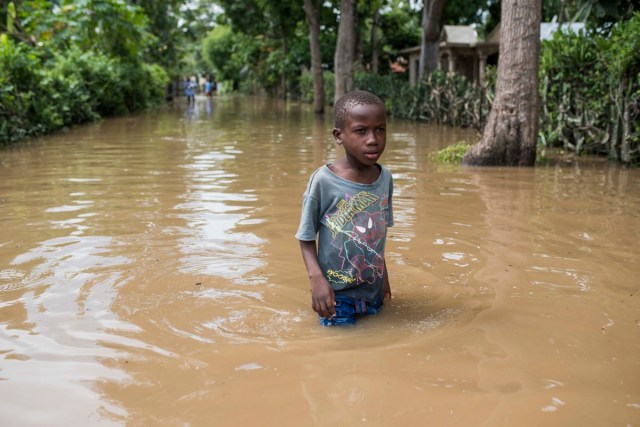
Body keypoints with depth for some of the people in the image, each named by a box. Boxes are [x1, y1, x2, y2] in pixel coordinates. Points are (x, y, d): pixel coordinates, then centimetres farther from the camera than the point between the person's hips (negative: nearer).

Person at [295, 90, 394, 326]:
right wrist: (316, 278, -21)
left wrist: (383, 274, 15)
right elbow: (306, 237, -10)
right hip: (336, 291, -5)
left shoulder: (385, 178, -4)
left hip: (374, 289, 5)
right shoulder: (323, 180, -18)